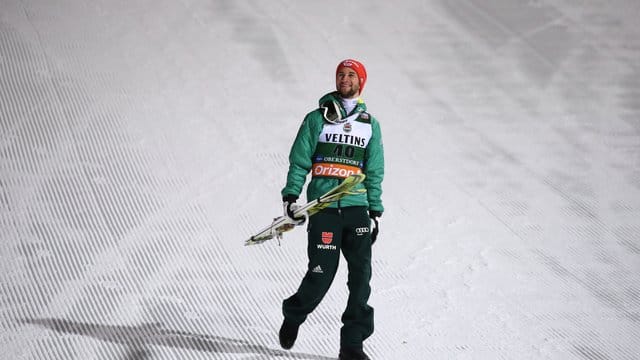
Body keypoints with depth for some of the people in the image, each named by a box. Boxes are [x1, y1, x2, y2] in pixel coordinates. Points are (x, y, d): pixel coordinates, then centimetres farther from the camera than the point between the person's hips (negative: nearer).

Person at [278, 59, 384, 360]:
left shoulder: (370, 124, 14)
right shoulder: (317, 119, 6)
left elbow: (374, 173, 16)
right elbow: (299, 162, 4)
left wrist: (375, 212, 10)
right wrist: (290, 196, -7)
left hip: (357, 208, 3)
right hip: (323, 208, -3)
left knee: (361, 273, -8)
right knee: (321, 275, -7)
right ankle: (293, 316, 22)